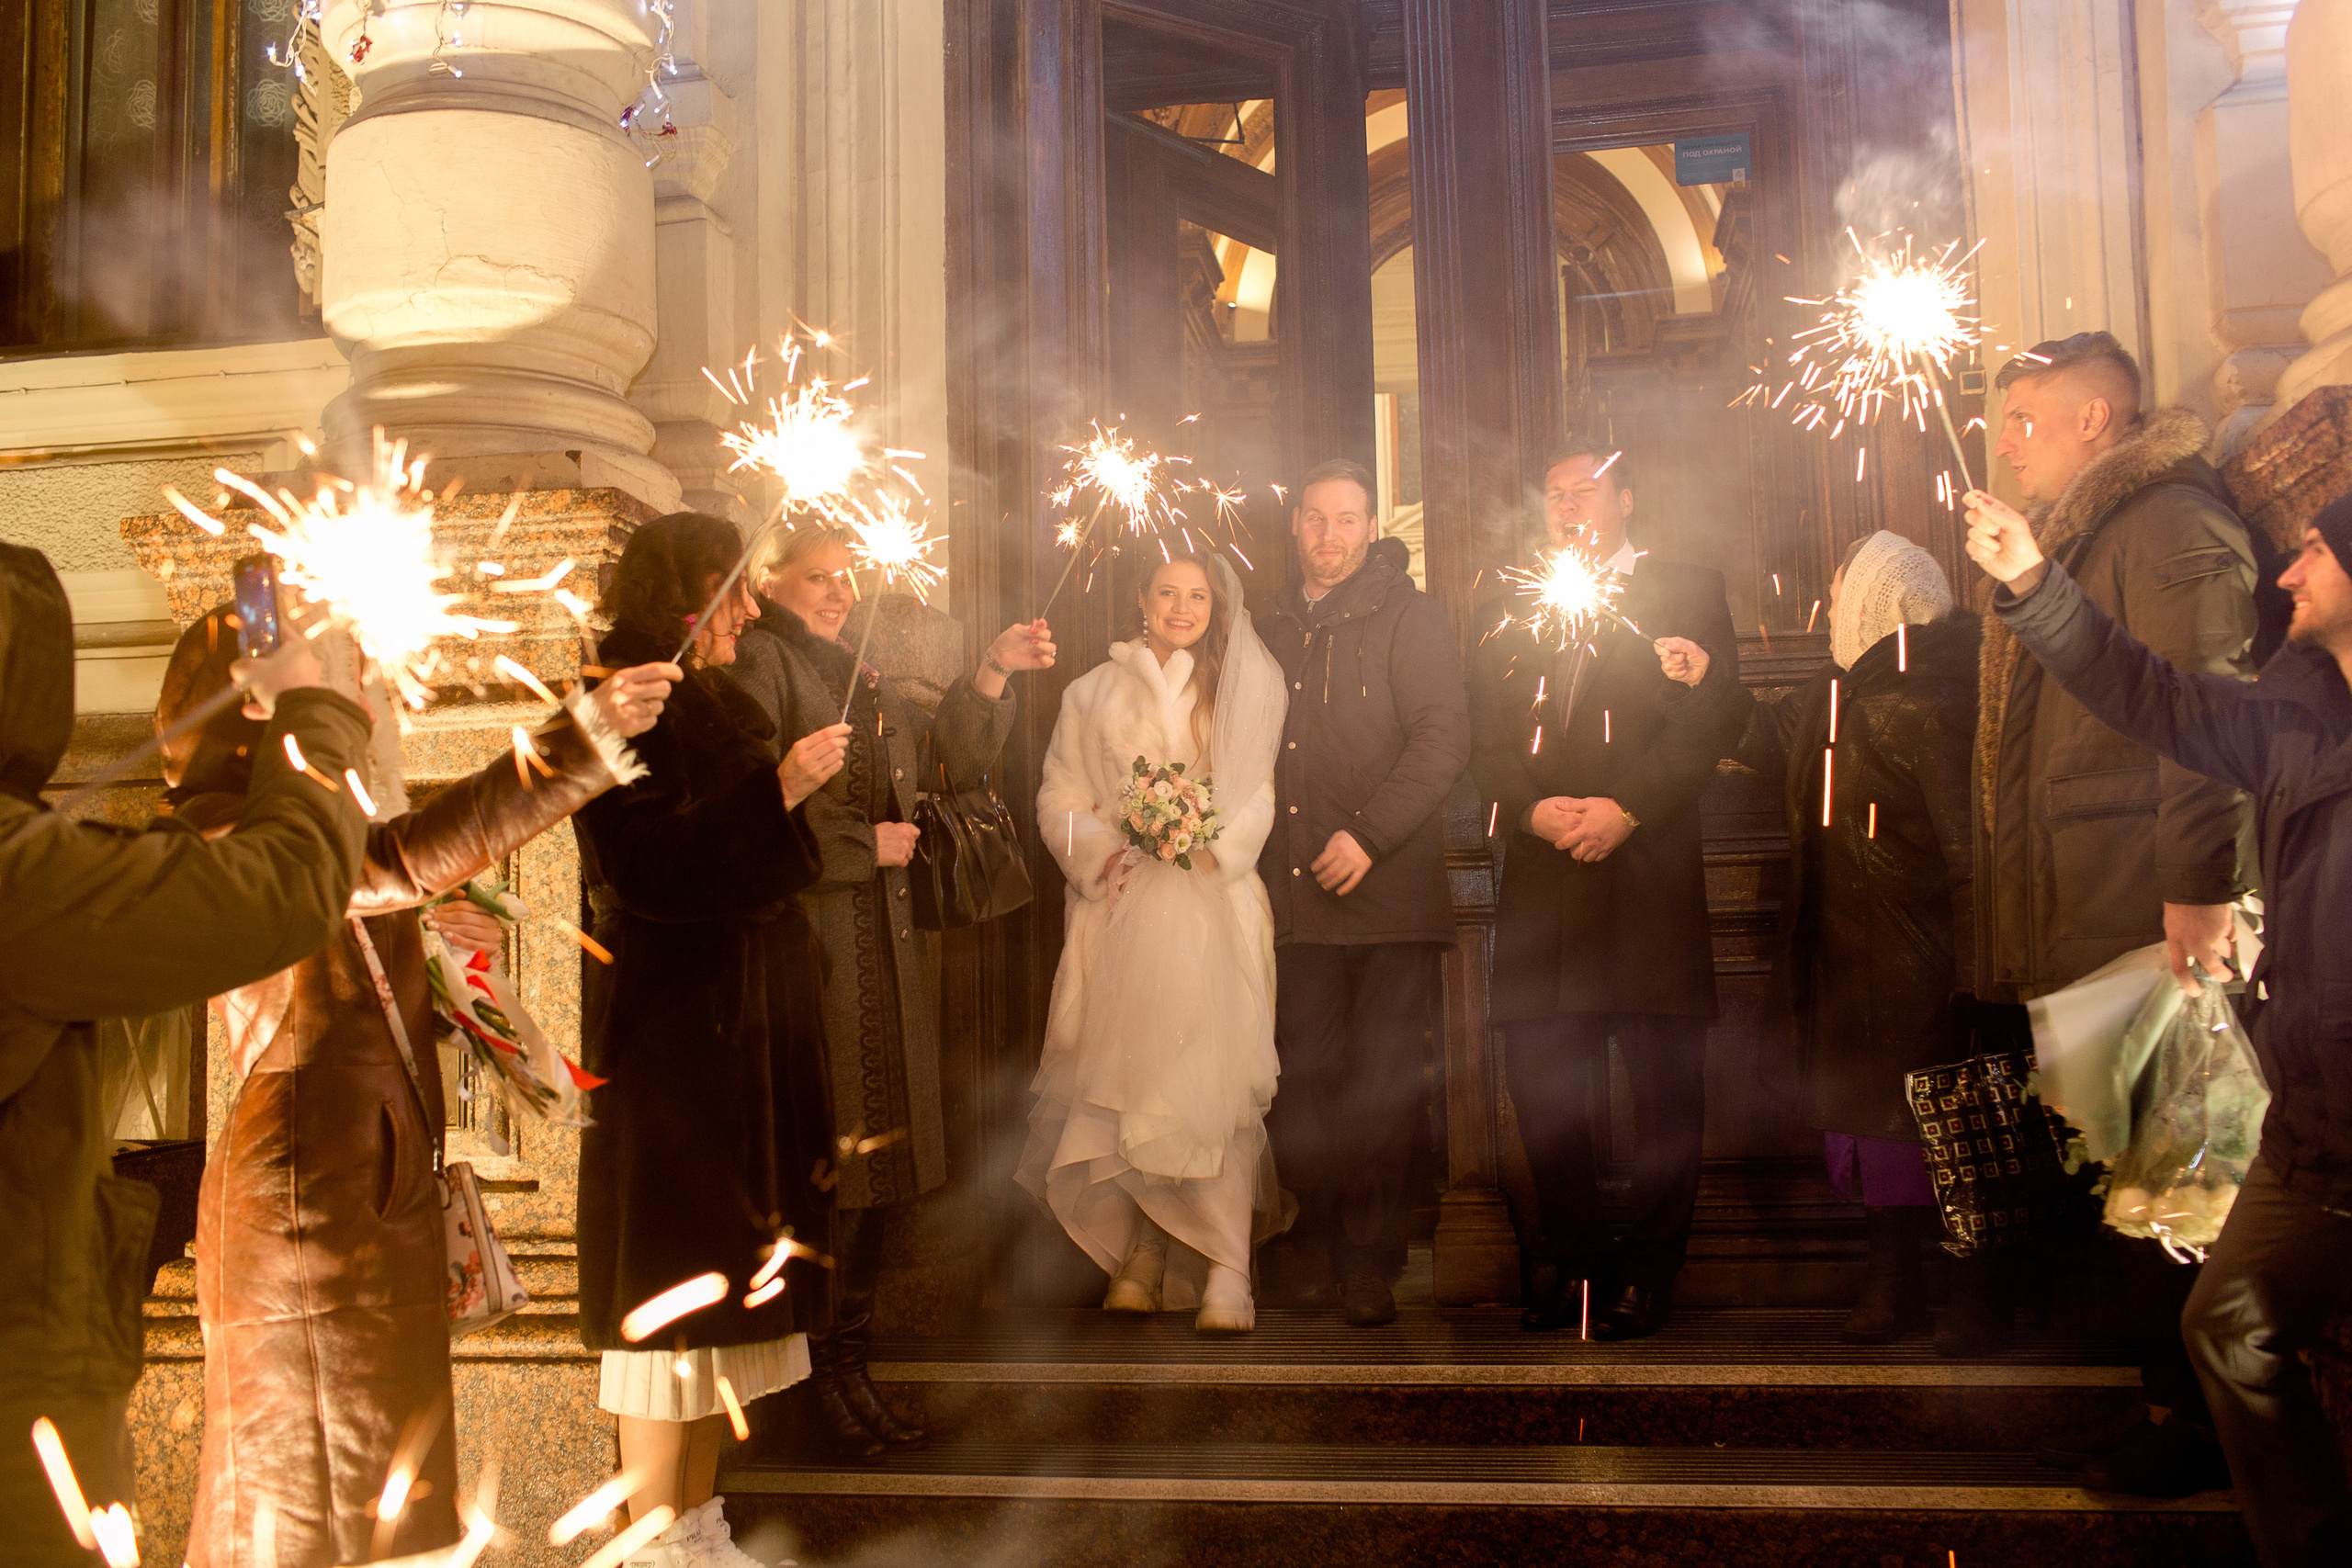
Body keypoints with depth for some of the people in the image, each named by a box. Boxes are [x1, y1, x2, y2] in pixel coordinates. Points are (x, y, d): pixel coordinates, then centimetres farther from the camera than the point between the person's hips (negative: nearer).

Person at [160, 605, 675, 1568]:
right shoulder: (219, 832, -16)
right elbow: (407, 861, -31)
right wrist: (581, 741, -34)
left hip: (385, 1187, 9)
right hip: (302, 1193, -9)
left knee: (383, 1480, 16)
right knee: (308, 1486, 1)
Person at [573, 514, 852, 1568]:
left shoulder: (719, 708, 16)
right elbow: (649, 865, -24)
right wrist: (777, 787, -24)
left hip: (745, 1026, 9)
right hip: (672, 1034, -9)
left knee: (723, 1277, 12)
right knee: (673, 1288, -4)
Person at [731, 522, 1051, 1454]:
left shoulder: (862, 677, 22)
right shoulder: (758, 662, -3)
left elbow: (954, 763, 18)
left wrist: (993, 676, 6)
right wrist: (865, 845, -9)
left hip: (885, 943, 8)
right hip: (808, 945, -8)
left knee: (873, 1164, 9)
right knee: (818, 1166, -6)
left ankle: (849, 1367, 18)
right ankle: (817, 1377, 4)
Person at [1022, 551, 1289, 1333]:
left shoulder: (1243, 691, 12)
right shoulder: (1093, 694, 16)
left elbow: (1260, 794, 5)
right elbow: (1059, 796, 11)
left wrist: (1212, 846, -13)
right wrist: (1102, 855, -6)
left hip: (1212, 907, -2)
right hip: (1120, 908, 2)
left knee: (1212, 1078, -12)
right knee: (1122, 1078, -3)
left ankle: (1226, 1271, -15)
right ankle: (1141, 1255, 6)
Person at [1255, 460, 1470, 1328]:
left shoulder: (1409, 616, 2)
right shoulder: (1272, 629, 16)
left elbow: (1445, 736, -8)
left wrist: (1369, 834, -16)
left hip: (1391, 893, -3)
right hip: (1294, 897, 3)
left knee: (1384, 1082, 0)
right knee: (1303, 1077, 4)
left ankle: (1371, 1256, 11)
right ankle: (1312, 1243, 18)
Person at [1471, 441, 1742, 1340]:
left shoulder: (1688, 593, 9)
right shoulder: (1508, 610, 17)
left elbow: (1711, 719, -3)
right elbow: (1487, 734, 8)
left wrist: (1625, 808, -14)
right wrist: (1534, 810, -11)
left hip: (1649, 868, -3)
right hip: (1540, 874, 3)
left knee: (1664, 1079, 1)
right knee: (1537, 1072, 4)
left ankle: (1647, 1272, 13)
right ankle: (1572, 1258, 19)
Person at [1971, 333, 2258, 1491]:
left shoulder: (2171, 521, -9)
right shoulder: (2068, 538, 22)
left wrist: (2201, 884, -25)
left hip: (2143, 917, -10)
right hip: (2073, 923, 10)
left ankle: (2203, 1421, 7)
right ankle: (2166, 1395, 29)